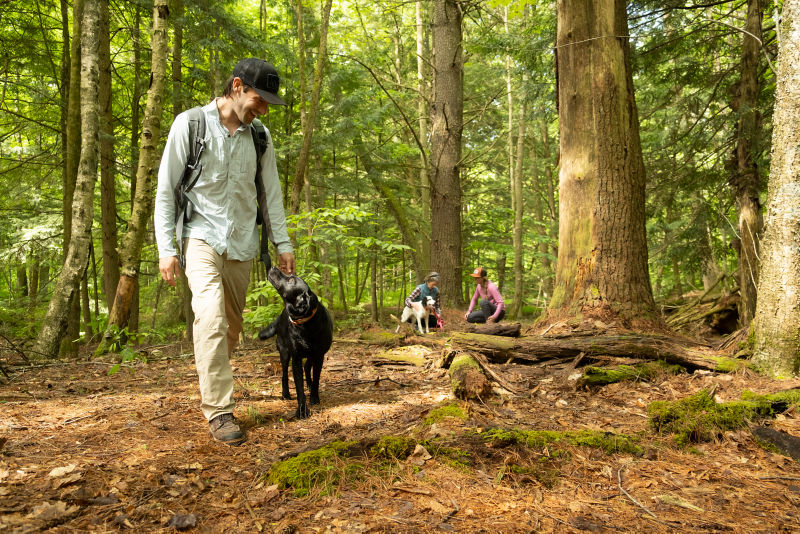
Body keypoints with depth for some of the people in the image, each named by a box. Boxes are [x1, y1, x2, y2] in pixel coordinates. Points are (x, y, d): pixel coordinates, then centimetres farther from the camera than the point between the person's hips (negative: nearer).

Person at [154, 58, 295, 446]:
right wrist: (166, 248, -9)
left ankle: (210, 386, 29)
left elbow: (271, 192, 12)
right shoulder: (190, 124, -4)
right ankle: (218, 410, -13)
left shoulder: (259, 135, 7)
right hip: (202, 236, -4)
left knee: (231, 326, 7)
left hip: (242, 242, 4)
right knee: (210, 316, -20)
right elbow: (165, 189, -3)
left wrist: (282, 244, 7)